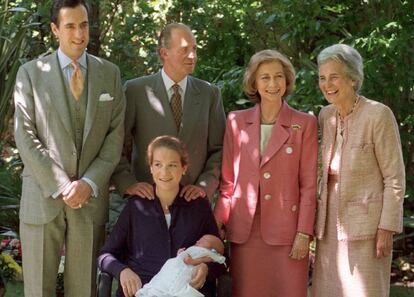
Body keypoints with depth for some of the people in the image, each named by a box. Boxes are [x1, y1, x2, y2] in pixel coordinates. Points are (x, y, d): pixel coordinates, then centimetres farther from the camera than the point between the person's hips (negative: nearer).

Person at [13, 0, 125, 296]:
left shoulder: (110, 73, 8)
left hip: (91, 197, 1)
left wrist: (89, 183, -9)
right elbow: (26, 137, -3)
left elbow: (116, 135, 3)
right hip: (43, 197, -1)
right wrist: (61, 186, -10)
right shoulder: (30, 73, 2)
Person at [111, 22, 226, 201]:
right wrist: (128, 184, -11)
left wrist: (205, 185, -7)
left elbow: (218, 149, 5)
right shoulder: (136, 90, -2)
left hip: (191, 198, 2)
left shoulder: (210, 94, 5)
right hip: (148, 198, -2)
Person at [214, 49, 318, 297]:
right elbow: (228, 180, 9)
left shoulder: (304, 124, 1)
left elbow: (309, 184, -1)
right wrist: (218, 222, 0)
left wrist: (304, 233, -7)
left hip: (286, 230, -2)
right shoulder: (237, 122, 7)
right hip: (245, 230, 2)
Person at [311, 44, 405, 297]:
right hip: (330, 224, 6)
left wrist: (387, 228, -14)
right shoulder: (326, 116, 8)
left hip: (366, 224, -6)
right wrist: (318, 222, 11)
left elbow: (395, 177, -10)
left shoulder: (379, 115, -11)